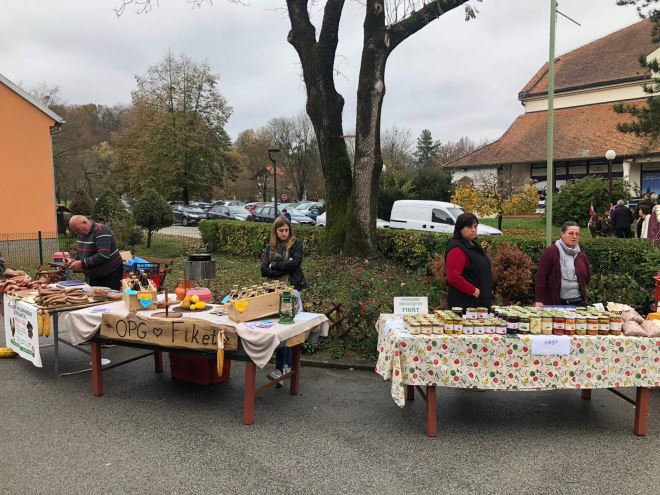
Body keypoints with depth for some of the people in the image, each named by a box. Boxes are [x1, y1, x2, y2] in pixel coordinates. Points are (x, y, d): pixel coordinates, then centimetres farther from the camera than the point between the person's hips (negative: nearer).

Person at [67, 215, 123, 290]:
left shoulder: (101, 231, -20)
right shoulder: (81, 234, 7)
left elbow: (103, 256, -30)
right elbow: (79, 252, 21)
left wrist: (82, 263, -26)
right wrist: (75, 261, -1)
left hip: (110, 275, -8)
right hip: (93, 276, 8)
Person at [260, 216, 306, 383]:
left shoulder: (296, 244, 4)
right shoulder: (270, 247, 13)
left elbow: (295, 263, -12)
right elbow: (264, 269, 1)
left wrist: (274, 266, -4)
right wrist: (284, 267, -9)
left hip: (292, 290, -4)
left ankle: (280, 368, -8)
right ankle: (287, 364, 19)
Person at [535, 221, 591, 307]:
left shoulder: (580, 255, 11)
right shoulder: (550, 252, -6)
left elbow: (587, 277, 25)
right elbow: (541, 276, -11)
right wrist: (539, 300, -15)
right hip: (554, 303, -5)